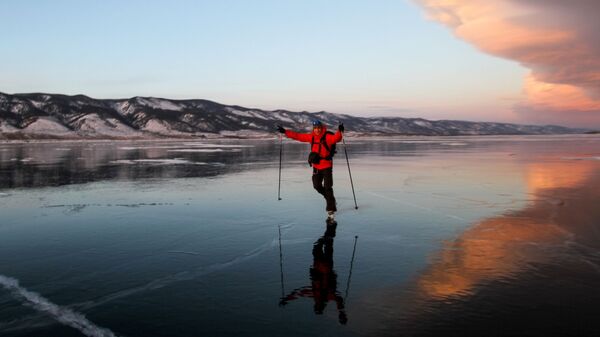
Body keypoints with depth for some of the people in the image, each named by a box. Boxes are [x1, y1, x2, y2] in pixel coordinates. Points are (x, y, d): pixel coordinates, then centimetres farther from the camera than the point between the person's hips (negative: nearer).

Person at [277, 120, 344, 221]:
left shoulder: (327, 136, -12)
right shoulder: (311, 137, 4)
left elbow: (336, 138, -31)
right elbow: (297, 136, 9)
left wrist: (340, 131, -51)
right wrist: (285, 132, 8)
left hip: (327, 166, -6)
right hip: (316, 166, 6)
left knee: (328, 188, -8)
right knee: (317, 186, 11)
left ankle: (331, 210, -1)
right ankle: (330, 198, 35)